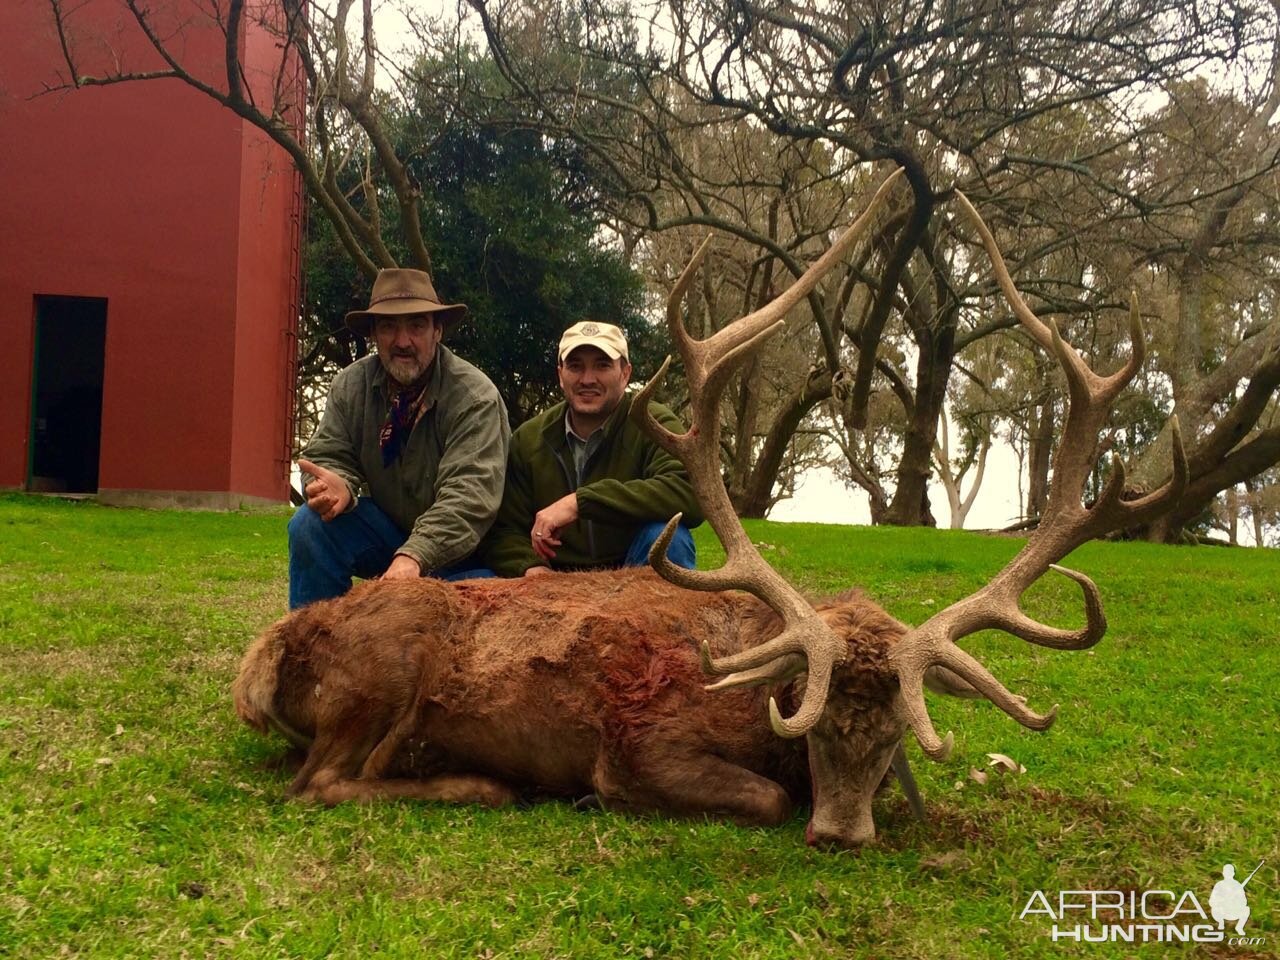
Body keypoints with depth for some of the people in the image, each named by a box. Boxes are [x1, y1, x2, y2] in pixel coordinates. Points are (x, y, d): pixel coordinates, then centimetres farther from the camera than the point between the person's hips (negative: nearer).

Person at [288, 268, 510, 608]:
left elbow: (469, 494, -31)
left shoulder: (475, 397, -22)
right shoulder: (350, 385, -7)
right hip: (385, 527, 4)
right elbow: (330, 456, -5)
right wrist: (337, 485, -31)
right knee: (311, 525, -21)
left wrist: (415, 555, -46)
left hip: (459, 547, -4)